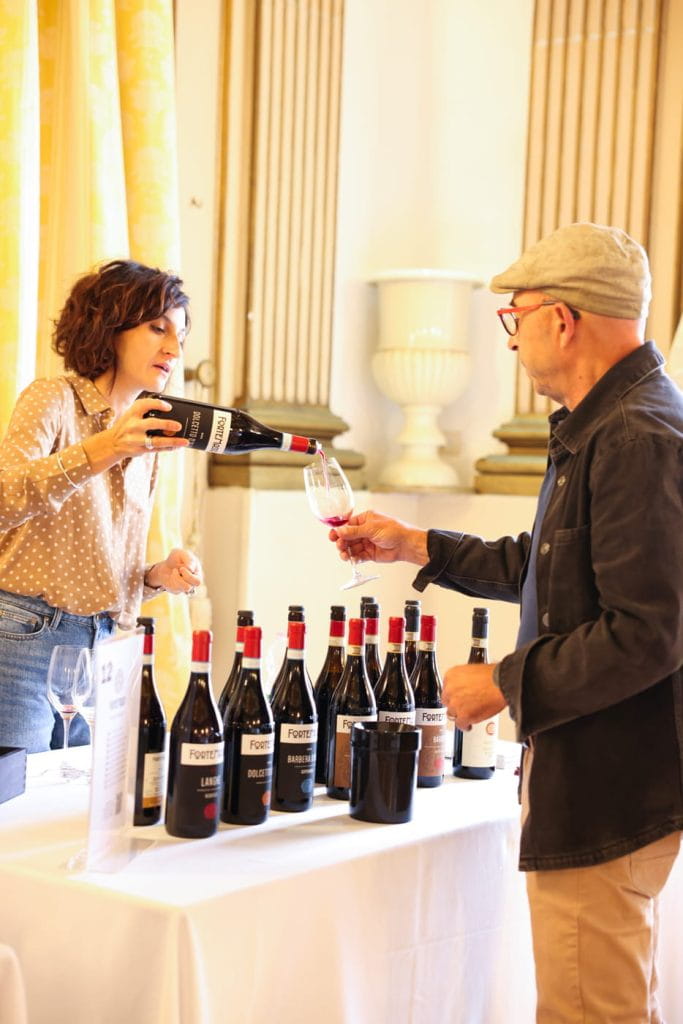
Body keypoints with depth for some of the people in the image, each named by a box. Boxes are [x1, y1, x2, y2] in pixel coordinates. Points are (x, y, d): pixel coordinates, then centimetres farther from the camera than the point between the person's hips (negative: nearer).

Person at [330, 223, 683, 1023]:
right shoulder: (598, 428, 13)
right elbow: (544, 566, 24)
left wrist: (504, 684, -16)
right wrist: (418, 547, 25)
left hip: (609, 794, -11)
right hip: (588, 776, 11)